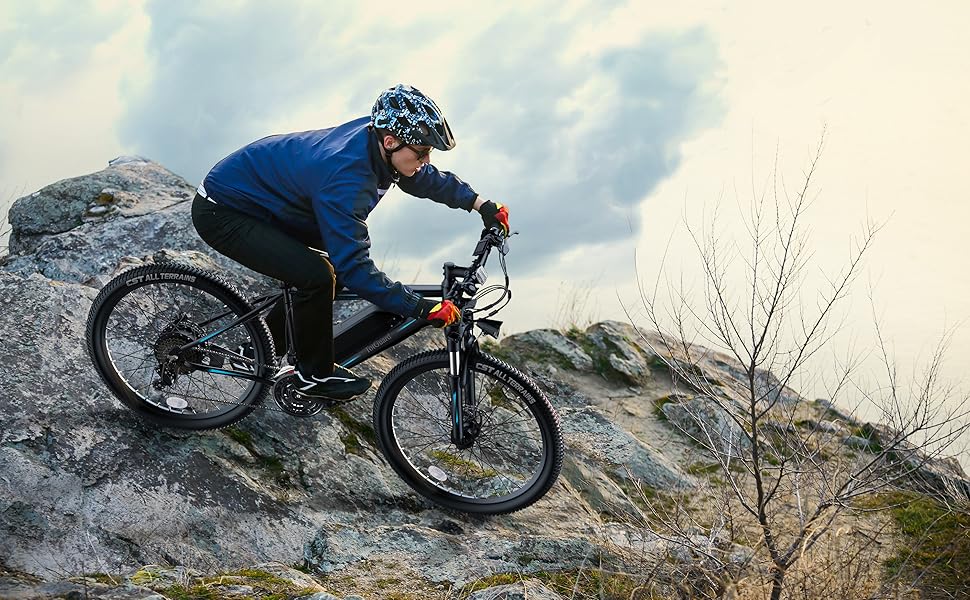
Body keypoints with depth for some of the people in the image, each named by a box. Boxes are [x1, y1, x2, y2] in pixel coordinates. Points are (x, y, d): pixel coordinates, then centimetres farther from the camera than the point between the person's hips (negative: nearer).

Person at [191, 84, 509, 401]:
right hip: (221, 213, -9)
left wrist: (481, 204, 5)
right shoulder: (345, 177, -35)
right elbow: (355, 268, -35)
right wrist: (423, 308, -34)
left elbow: (428, 179, 10)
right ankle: (316, 375, 0)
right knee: (318, 275, -23)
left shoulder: (374, 133, -10)